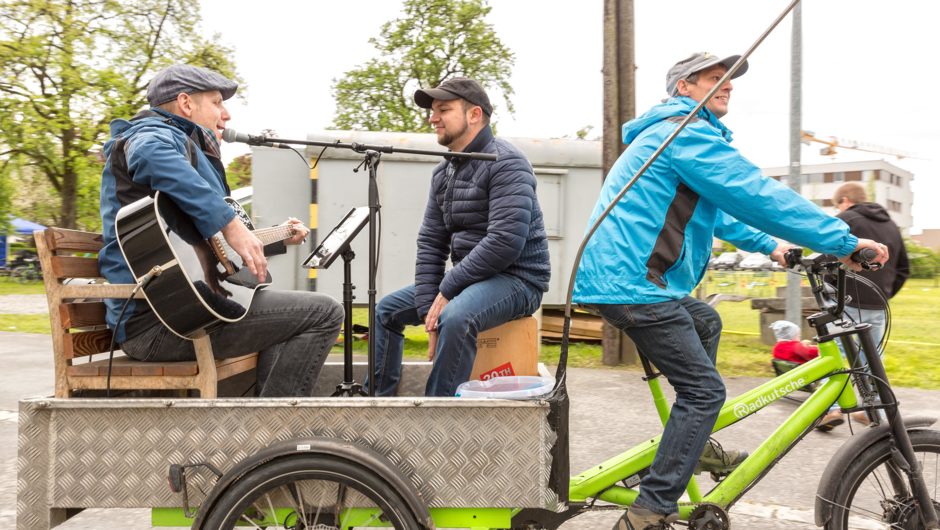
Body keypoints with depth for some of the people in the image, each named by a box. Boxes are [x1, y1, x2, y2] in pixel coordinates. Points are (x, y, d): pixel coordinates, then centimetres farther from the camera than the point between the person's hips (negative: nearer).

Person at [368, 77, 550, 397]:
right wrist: (427, 309, -5)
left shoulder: (505, 162, -15)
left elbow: (506, 242, -26)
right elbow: (430, 243, 8)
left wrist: (447, 291, -20)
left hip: (516, 278, -9)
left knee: (456, 318, -36)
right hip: (467, 279, 9)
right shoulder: (443, 172, 11)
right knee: (386, 309, 11)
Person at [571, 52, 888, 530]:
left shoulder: (668, 133, 26)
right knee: (704, 390, -8)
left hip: (616, 275, 11)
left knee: (705, 322, 29)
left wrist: (767, 245, 31)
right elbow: (756, 194, -16)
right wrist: (843, 241, -12)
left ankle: (694, 445, 33)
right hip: (631, 282, -11)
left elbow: (711, 206, 34)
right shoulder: (687, 132, -9)